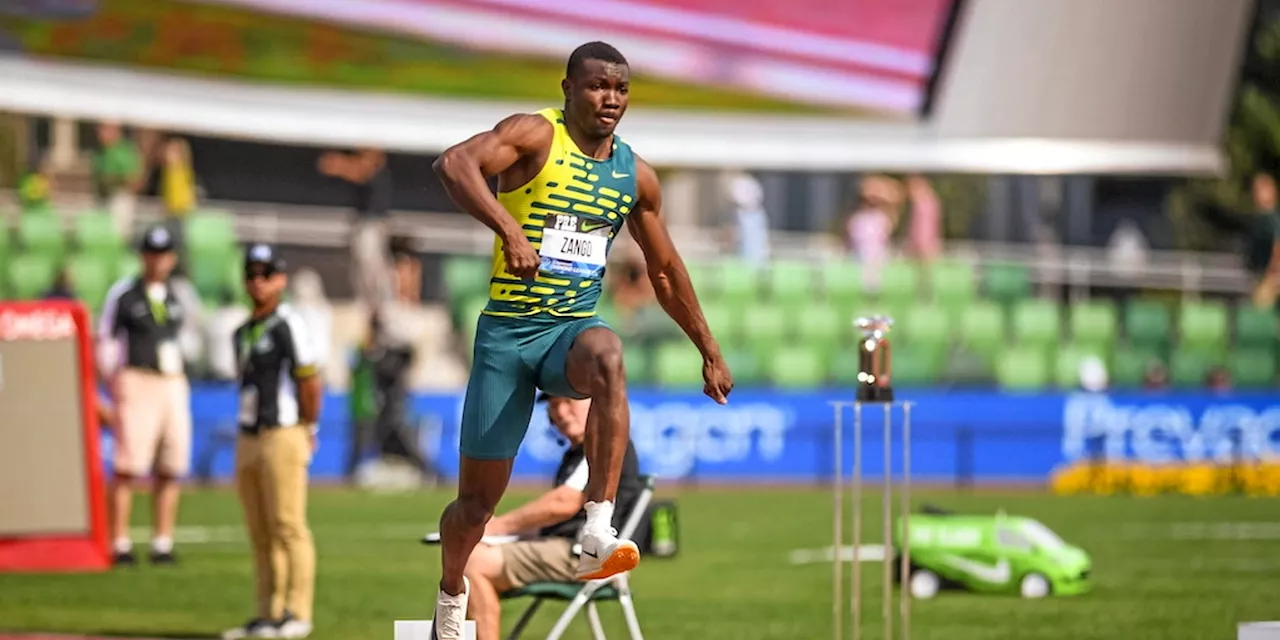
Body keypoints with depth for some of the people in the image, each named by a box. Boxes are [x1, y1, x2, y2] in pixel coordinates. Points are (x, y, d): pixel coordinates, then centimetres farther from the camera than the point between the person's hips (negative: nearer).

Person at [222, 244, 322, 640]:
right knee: (260, 534, 9)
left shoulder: (288, 325, -8)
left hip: (282, 438, -9)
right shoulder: (243, 333, 18)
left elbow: (310, 382, -11)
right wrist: (248, 436, 12)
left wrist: (307, 429, -6)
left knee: (288, 527, -9)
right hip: (248, 441, 9)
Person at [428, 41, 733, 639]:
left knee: (607, 355, -37)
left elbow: (666, 272, 22)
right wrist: (508, 228, -39)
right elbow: (453, 163, -26)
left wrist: (710, 353, 25)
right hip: (507, 330, -2)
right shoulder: (535, 135, -7)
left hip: (574, 327, 2)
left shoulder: (636, 176, 9)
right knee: (477, 500, 2)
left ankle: (597, 535, -43)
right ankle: (451, 592, 35)